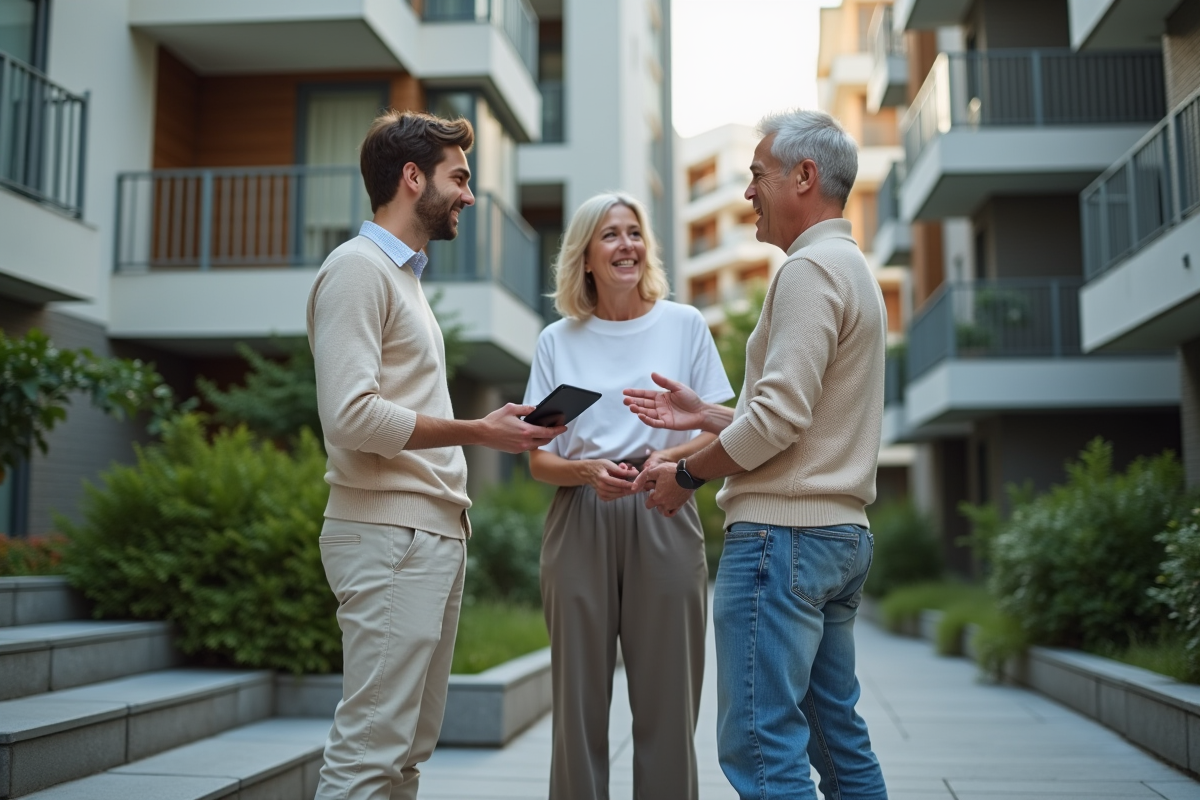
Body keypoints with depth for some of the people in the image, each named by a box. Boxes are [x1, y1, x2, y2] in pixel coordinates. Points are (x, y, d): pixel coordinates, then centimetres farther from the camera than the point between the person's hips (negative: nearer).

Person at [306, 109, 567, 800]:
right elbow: (351, 416, -18)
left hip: (437, 533, 10)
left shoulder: (405, 275, 22)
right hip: (389, 537, -10)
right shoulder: (359, 267, -7)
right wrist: (477, 431, -13)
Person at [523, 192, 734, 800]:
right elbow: (539, 459, 7)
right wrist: (588, 471, -14)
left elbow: (718, 433, 7)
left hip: (664, 523, 0)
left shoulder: (684, 324, 8)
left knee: (667, 702, 1)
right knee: (579, 703, 3)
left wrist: (672, 456, -13)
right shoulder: (557, 341, 9)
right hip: (580, 526, 1)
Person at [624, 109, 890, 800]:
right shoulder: (856, 270, 21)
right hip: (843, 533, 10)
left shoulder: (810, 269, -10)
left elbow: (780, 417, -18)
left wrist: (688, 475, -6)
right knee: (839, 736, 14)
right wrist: (706, 415, 16)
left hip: (784, 533, -10)